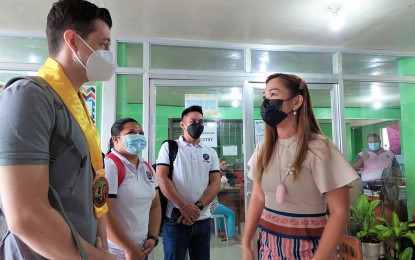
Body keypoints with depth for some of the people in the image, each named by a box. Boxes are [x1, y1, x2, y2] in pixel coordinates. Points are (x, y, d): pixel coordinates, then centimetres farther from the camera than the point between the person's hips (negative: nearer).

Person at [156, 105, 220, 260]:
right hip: (175, 219, -3)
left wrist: (198, 207, -13)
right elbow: (161, 178, -9)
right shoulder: (169, 147, 1)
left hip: (203, 220, 3)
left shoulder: (211, 153, 10)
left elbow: (215, 183, 2)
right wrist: (183, 206, -16)